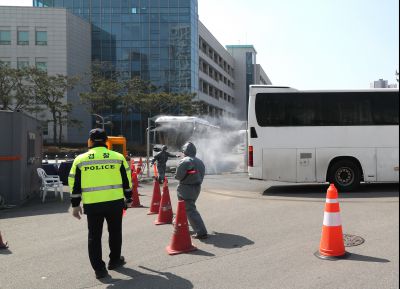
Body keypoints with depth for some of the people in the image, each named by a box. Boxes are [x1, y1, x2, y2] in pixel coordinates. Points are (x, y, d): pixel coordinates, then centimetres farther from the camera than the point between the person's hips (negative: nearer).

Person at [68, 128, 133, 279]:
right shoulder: (118, 157, 3)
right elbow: (127, 181, 7)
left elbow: (74, 185, 5)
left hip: (92, 204, 0)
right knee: (115, 232, 19)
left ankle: (99, 268, 10)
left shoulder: (80, 160, 3)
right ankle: (114, 260, 33)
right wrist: (128, 199, 18)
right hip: (115, 202, 1)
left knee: (94, 236, 10)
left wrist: (75, 205, 13)